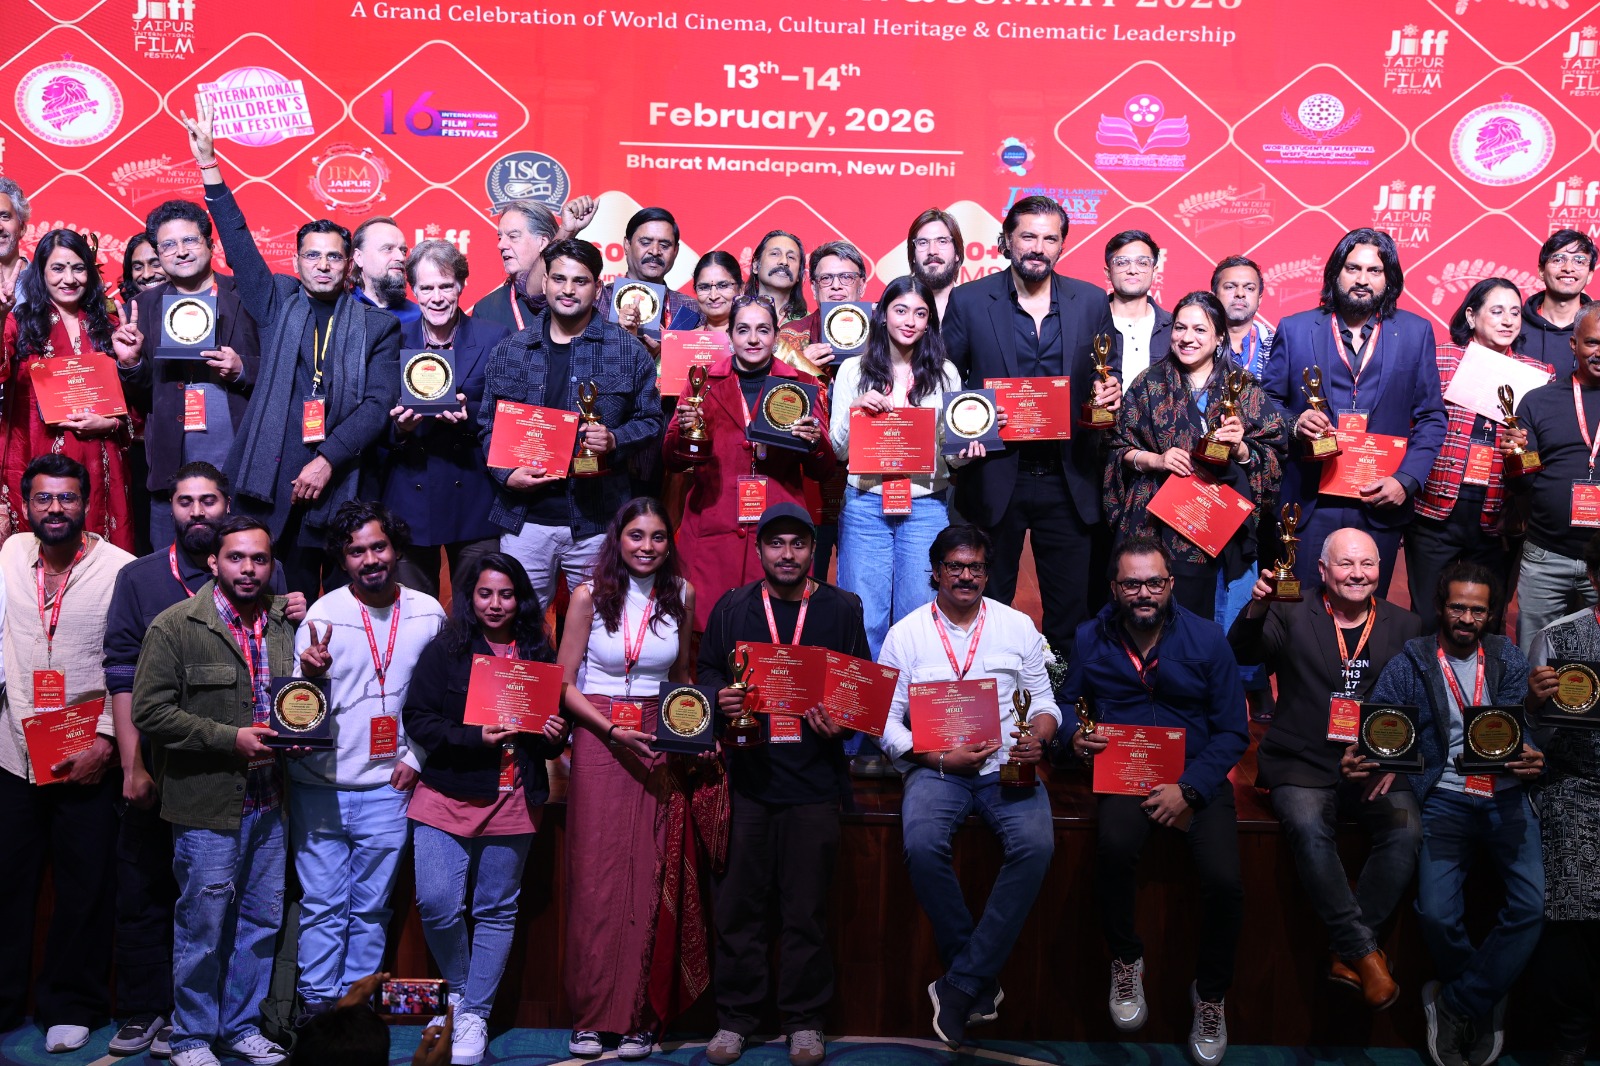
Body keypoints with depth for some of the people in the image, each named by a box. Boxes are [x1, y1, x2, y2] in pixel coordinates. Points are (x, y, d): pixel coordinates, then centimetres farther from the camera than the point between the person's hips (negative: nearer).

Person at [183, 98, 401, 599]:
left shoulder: (378, 325, 7)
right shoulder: (278, 303, 12)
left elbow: (379, 403, -2)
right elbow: (238, 243, 7)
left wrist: (327, 460, -11)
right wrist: (208, 163, 1)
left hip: (342, 487, -1)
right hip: (273, 485, 1)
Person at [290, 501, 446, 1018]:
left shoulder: (428, 613, 0)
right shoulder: (321, 615, -5)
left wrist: (415, 757, 1)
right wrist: (312, 673, -25)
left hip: (387, 786, 1)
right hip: (320, 786, -1)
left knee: (370, 908, 10)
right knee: (322, 905, 4)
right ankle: (317, 1007, 16)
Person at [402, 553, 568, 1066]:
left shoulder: (537, 654, 9)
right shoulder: (444, 650, 1)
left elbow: (555, 717, 18)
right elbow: (417, 719, -4)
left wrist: (555, 735, -4)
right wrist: (475, 737, -16)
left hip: (512, 802, 2)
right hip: (447, 797, -2)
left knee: (497, 911, 6)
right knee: (437, 904, -9)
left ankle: (474, 1014, 21)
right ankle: (458, 989, 19)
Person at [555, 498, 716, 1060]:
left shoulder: (681, 595, 5)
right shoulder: (590, 595, -2)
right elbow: (564, 685, -1)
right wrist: (614, 732, -13)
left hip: (661, 745, 2)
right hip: (598, 740, -2)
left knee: (653, 878, 1)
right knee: (596, 876, 0)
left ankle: (642, 1015, 12)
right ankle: (591, 1014, 11)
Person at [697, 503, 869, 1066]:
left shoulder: (842, 609, 6)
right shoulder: (731, 608, 8)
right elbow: (706, 671, 12)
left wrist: (842, 722, -10)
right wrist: (719, 697, -8)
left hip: (813, 781, -1)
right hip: (745, 774, 1)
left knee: (807, 908, 5)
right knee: (739, 903, 5)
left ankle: (804, 1020, 19)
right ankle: (736, 1015, 19)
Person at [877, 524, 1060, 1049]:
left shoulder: (1019, 626, 10)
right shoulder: (905, 635, 5)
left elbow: (1044, 702, 11)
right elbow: (886, 723, 2)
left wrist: (1038, 738, -12)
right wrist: (943, 758, -11)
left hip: (1006, 765, 1)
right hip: (935, 767, -1)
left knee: (1036, 843, -29)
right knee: (923, 844, -32)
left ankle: (961, 985, -17)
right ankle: (983, 983, -11)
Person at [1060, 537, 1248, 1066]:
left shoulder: (1207, 637, 1)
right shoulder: (1090, 639, 5)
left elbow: (1232, 731, 0)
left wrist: (1189, 788, -13)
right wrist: (1075, 735, -9)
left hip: (1196, 777, 0)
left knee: (1224, 881, -25)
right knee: (1114, 845, -34)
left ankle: (1210, 993, 6)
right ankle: (1126, 959, -4)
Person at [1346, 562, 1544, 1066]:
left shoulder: (1508, 659, 12)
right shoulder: (1410, 664, 6)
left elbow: (1527, 724, 5)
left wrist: (1533, 759, -19)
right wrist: (1357, 759, -24)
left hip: (1506, 795, 2)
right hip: (1444, 797, -2)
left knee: (1533, 903, -20)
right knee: (1437, 912, -20)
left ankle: (1457, 1005, 0)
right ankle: (1484, 1001, 12)